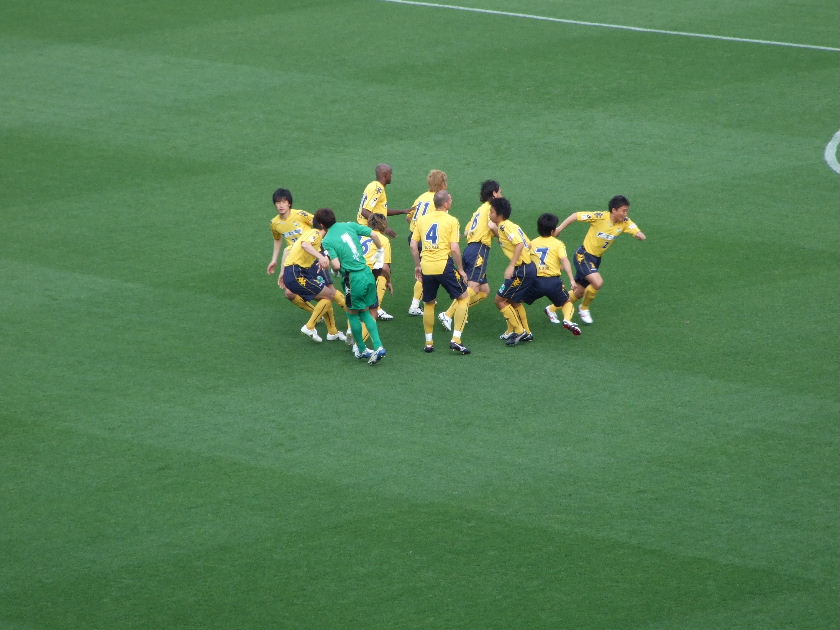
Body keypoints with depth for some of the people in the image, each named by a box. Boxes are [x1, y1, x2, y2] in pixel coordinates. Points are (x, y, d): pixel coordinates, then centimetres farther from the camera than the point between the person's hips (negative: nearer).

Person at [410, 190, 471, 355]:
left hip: (426, 267, 4)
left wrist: (417, 266, 20)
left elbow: (413, 245, 9)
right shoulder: (451, 221, -4)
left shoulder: (422, 219, 9)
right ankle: (456, 340, -1)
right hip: (444, 266, -4)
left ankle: (428, 343, 20)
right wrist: (461, 270, -1)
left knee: (428, 303, 19)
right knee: (463, 298, 8)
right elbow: (455, 248, -10)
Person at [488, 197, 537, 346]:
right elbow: (528, 245, 19)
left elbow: (519, 244, -25)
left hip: (522, 270, -10)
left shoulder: (505, 226, -13)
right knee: (514, 301, 23)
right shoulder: (511, 225, 16)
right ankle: (526, 332, 27)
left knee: (500, 300, -3)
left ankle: (519, 331, -1)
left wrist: (511, 266, -28)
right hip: (529, 266, 10)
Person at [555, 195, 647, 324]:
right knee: (598, 283, -25)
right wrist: (559, 230, -12)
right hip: (583, 256, -6)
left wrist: (639, 235, -37)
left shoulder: (625, 222, -9)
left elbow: (641, 236, -16)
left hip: (596, 259, 6)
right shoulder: (600, 217, -24)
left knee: (580, 292, 13)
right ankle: (584, 308, 2)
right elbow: (575, 216, -15)